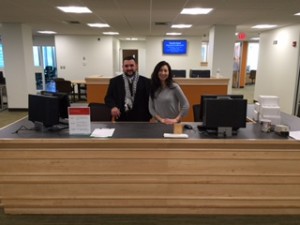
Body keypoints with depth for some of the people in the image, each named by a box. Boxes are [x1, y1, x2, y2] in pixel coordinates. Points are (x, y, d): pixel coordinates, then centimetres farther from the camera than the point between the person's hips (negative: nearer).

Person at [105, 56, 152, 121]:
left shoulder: (145, 81, 4)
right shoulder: (115, 81, 7)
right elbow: (108, 97, 4)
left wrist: (152, 117, -8)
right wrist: (113, 107, -17)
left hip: (140, 119, 0)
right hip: (121, 118, 0)